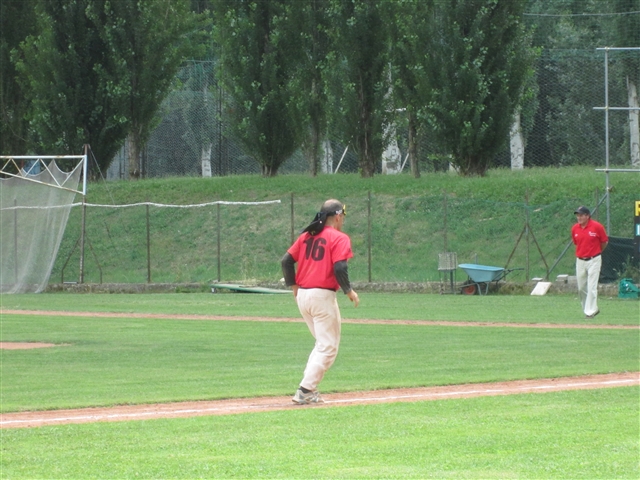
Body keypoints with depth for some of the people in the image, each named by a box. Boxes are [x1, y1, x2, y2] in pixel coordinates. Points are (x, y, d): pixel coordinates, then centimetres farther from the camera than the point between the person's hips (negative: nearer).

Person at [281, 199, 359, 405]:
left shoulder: (306, 236, 13)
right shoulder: (339, 238, -7)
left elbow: (286, 260, 8)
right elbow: (339, 268, -18)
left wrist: (293, 285, 17)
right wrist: (349, 291, -6)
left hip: (302, 295, 8)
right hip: (323, 295, -8)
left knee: (323, 343, 20)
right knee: (328, 347, -2)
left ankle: (309, 389, 12)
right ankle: (305, 391, -11)